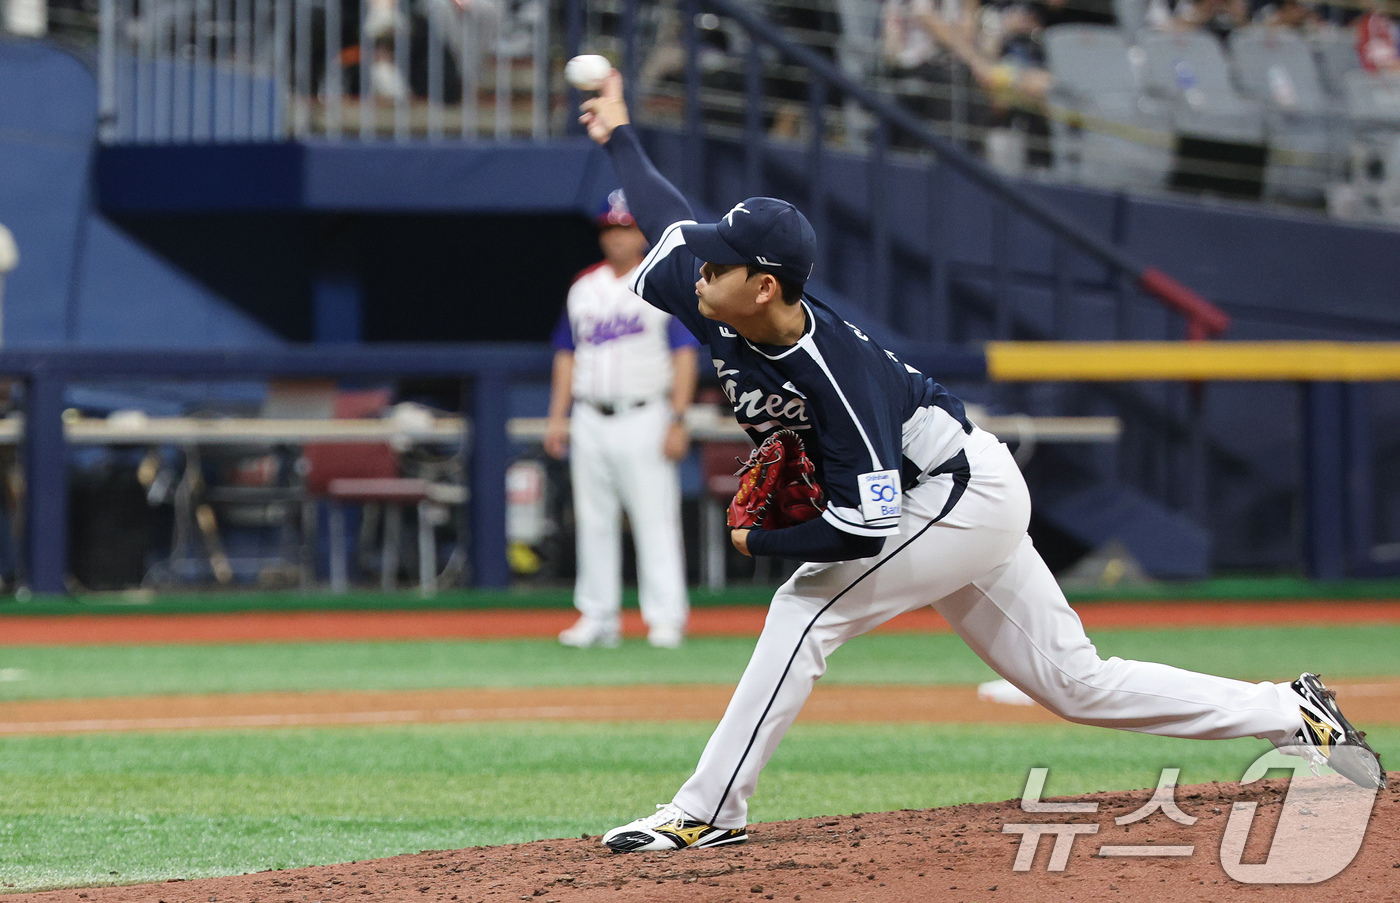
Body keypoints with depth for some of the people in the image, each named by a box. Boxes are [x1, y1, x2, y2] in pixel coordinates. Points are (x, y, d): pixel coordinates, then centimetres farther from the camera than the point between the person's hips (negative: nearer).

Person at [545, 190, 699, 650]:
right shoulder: (583, 287, 13)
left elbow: (684, 354, -4)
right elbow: (567, 354, 17)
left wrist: (678, 420, -11)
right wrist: (557, 417, 10)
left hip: (643, 418, -5)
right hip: (589, 420, 5)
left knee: (655, 519, -7)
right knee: (593, 522, 6)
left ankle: (665, 617, -5)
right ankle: (598, 616, 11)